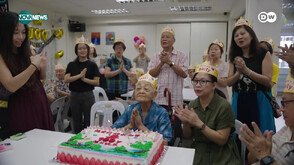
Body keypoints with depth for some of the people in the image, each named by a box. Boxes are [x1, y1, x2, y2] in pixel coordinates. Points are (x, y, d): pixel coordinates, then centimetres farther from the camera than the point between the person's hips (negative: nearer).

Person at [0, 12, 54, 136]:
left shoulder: (26, 51, 7)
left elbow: (42, 77, 14)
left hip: (41, 103, 5)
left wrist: (43, 67, -7)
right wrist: (34, 65, -21)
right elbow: (11, 86, -22)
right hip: (22, 109, -5)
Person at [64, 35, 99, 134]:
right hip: (74, 95, 2)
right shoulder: (71, 65, 7)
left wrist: (84, 79, -16)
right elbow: (66, 80, -5)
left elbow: (97, 82, -4)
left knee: (88, 122, 3)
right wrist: (80, 75, -15)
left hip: (88, 95, -2)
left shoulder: (92, 65, 1)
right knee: (77, 123, 12)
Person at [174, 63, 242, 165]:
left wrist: (199, 123, -22)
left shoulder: (224, 106, -12)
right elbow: (188, 136, 8)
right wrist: (185, 122, -12)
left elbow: (222, 140, -13)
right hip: (198, 154, 3)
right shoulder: (192, 105, 2)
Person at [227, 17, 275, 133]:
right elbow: (229, 82, 3)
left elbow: (268, 81, -12)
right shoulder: (235, 58, 7)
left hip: (259, 101, -3)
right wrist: (239, 73, -17)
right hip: (239, 101, 3)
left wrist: (246, 69, -21)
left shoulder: (264, 54, -4)